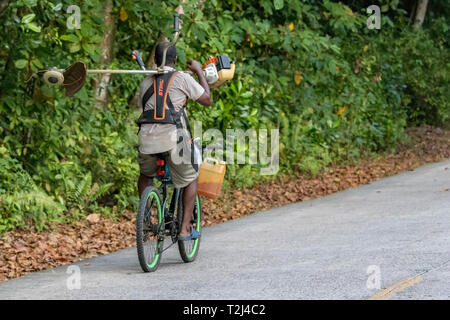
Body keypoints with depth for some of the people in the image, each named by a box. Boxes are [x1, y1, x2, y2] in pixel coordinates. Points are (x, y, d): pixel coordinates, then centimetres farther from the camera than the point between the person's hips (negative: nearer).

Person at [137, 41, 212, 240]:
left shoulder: (146, 83, 17)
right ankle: (185, 228, 11)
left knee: (145, 175, 32)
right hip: (173, 137, -3)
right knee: (191, 179, 19)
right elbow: (207, 100, 14)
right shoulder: (182, 78, 5)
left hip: (147, 138, 3)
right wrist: (199, 72, 25)